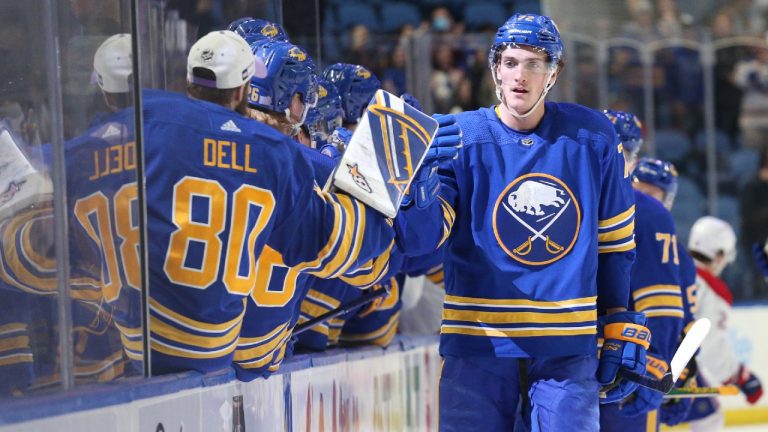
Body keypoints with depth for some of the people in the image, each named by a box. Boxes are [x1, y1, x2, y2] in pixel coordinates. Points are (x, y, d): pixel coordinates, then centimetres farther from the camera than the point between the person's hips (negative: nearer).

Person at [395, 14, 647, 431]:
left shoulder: (593, 138, 2)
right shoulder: (459, 138, -3)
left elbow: (615, 243, 12)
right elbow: (419, 238, -11)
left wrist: (622, 330, 10)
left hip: (567, 347, 1)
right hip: (479, 345, -1)